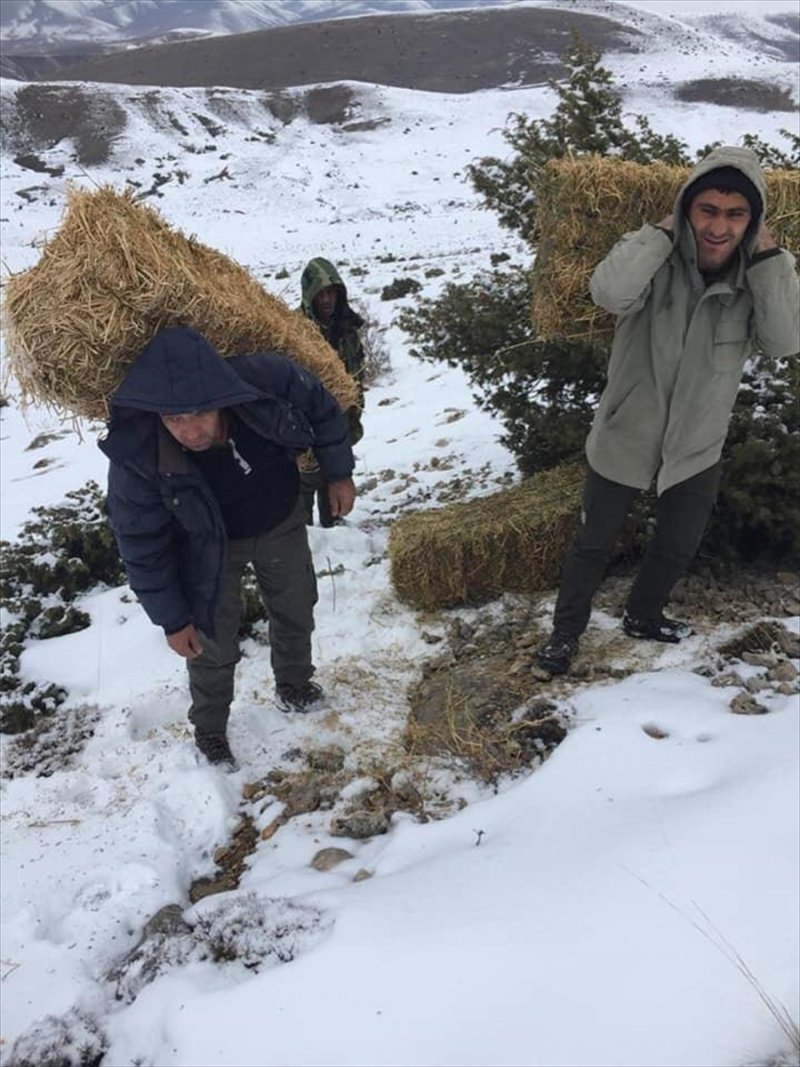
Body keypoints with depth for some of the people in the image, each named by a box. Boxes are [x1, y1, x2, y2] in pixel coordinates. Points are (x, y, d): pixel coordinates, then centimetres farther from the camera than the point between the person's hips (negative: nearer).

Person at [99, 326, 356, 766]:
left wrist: (339, 473, -3)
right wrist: (172, 619, -12)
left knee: (296, 612, 22)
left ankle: (293, 685, 53)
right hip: (208, 546, -2)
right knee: (213, 644, 8)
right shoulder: (135, 453, -36)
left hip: (281, 522, 3)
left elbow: (320, 407, -12)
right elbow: (142, 545, -21)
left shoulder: (267, 379, -36)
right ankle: (209, 728, 39)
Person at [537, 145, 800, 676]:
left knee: (679, 548, 19)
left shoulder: (757, 276, -8)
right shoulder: (658, 261, -18)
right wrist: (663, 230, -27)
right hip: (626, 435, -3)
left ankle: (642, 615, 47)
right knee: (593, 543, 11)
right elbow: (609, 292, -37)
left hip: (698, 444, 4)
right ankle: (567, 631, 32)